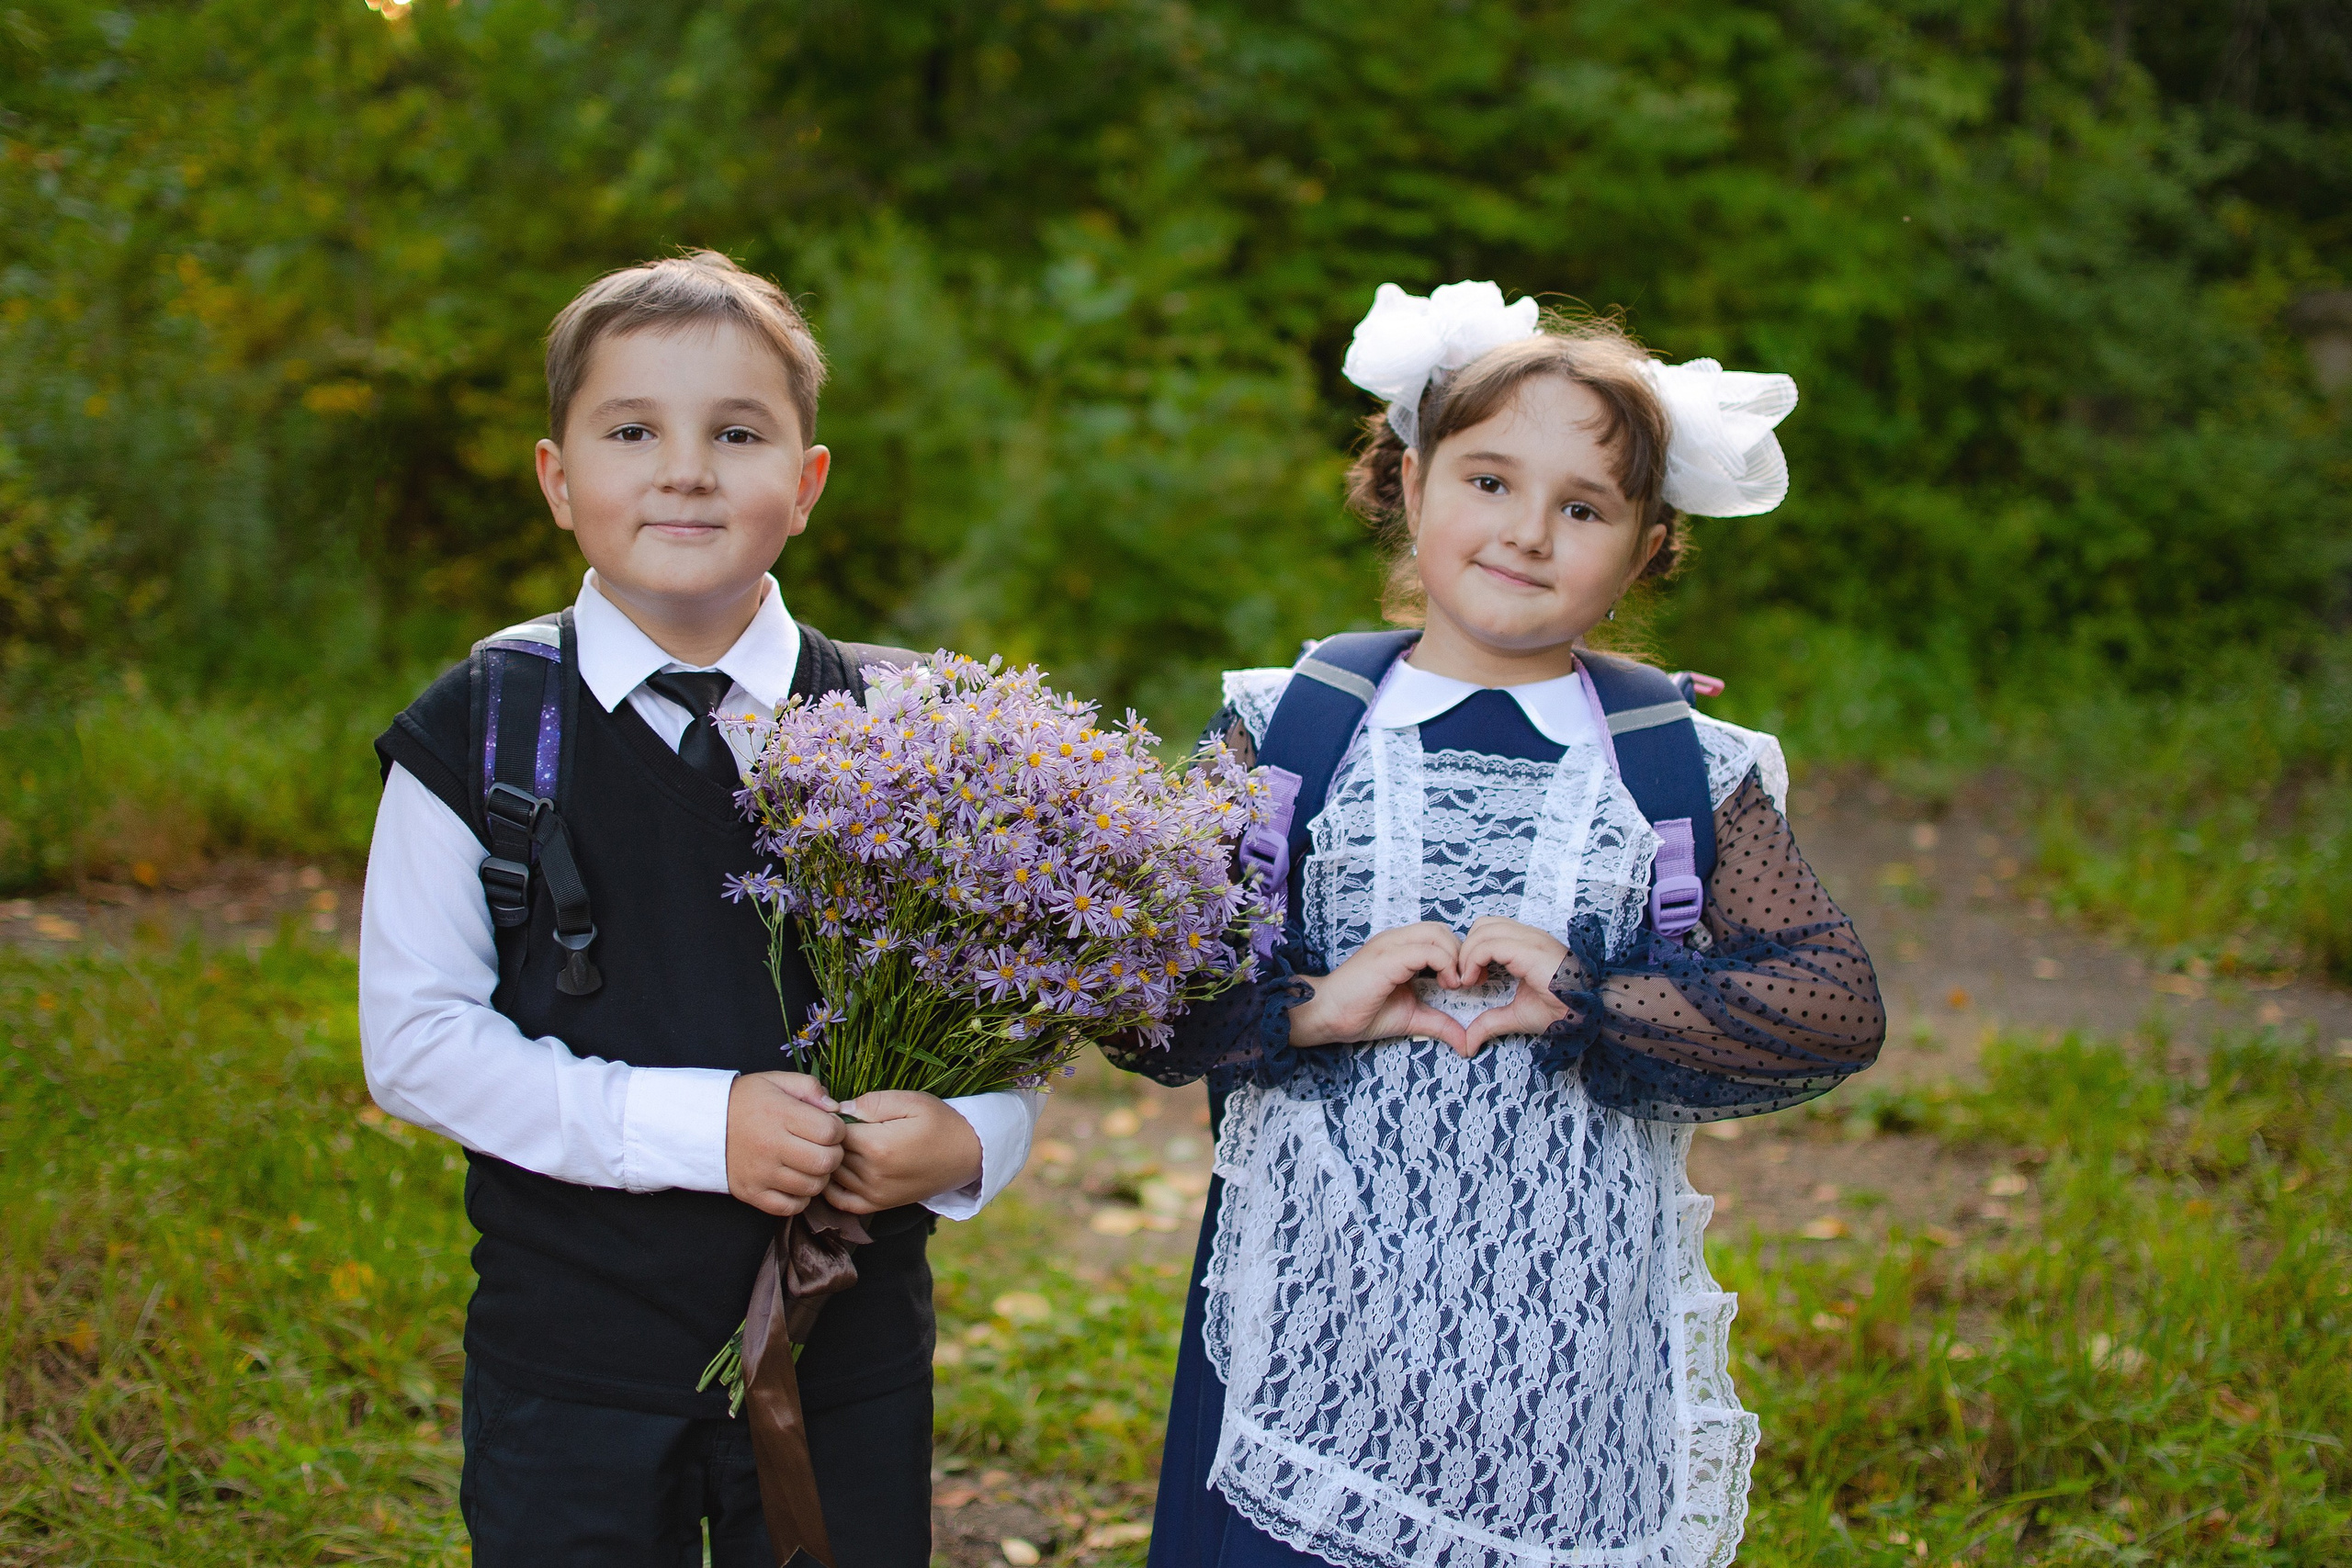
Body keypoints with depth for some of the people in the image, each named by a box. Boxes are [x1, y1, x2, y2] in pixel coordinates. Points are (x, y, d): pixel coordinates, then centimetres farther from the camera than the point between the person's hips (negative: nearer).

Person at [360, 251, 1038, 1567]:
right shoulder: (481, 736, -5)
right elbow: (414, 1038, -8)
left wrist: (969, 1136, -18)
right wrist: (691, 1124, -18)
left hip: (851, 1348, 2)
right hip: (572, 1348, -1)